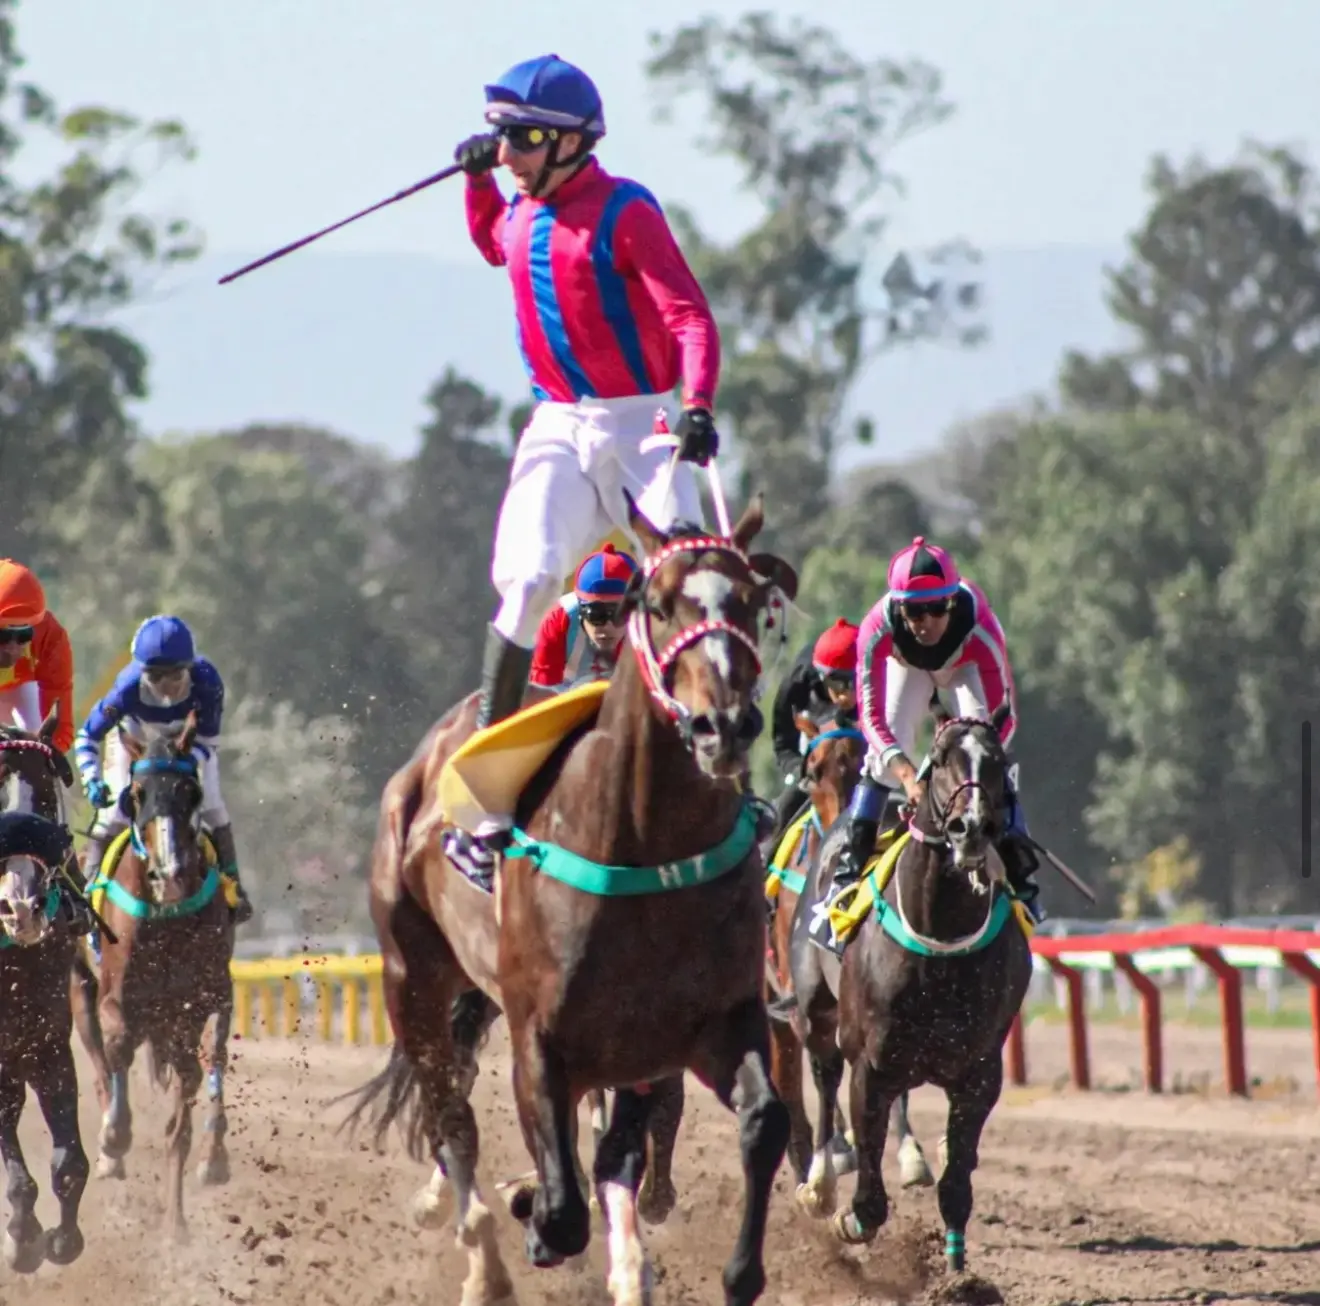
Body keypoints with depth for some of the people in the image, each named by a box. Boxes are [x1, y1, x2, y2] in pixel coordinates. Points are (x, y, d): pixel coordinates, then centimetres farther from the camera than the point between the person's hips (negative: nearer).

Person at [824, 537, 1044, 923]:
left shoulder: (981, 630, -43)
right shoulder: (878, 630, -41)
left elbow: (1003, 717, -36)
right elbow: (871, 716, -37)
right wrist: (907, 774, -53)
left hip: (967, 665, -1)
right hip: (908, 663, 1)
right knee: (886, 756, -13)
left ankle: (1019, 876, -9)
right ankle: (849, 867, 0)